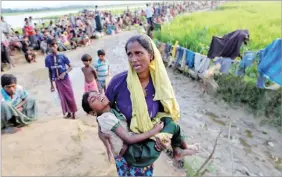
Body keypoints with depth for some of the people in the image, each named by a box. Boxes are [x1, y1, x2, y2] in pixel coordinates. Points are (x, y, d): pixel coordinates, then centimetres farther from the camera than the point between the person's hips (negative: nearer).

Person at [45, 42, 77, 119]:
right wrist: (51, 84, 6)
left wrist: (64, 73, -22)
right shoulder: (48, 58, -3)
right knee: (63, 97, 10)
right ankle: (68, 112, 25)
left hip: (65, 79, -2)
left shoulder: (62, 56, -9)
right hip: (57, 81, 2)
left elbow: (70, 67, -4)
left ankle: (73, 112, 20)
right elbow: (50, 72, 5)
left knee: (70, 96, 5)